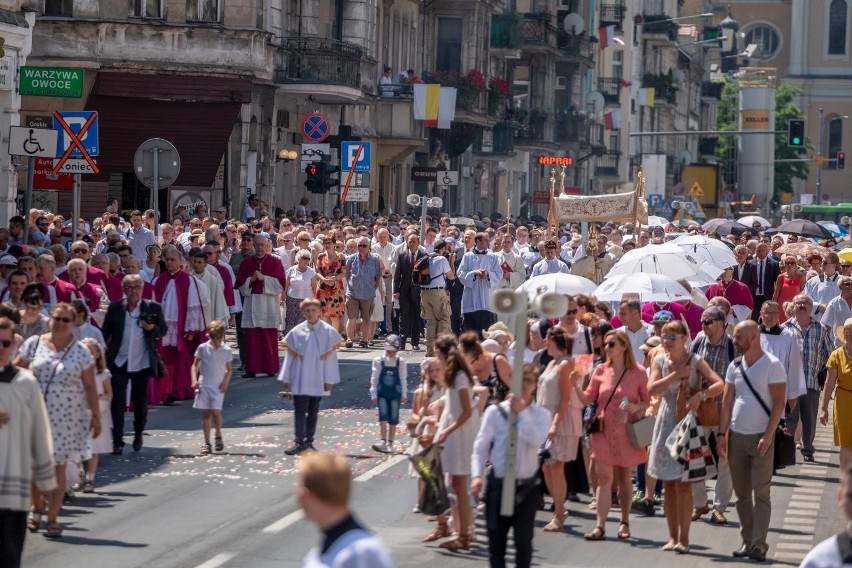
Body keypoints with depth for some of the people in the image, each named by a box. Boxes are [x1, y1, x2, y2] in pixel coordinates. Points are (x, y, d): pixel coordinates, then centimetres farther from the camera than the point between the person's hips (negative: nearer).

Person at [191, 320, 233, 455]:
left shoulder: (227, 351, 1)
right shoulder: (202, 348, 1)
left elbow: (229, 369, 8)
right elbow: (195, 365, 6)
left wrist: (225, 382, -8)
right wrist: (194, 380, -7)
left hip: (218, 387, -1)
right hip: (203, 385, 1)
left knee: (216, 411, -15)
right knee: (205, 414, 3)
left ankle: (218, 436, 9)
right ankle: (206, 443, 8)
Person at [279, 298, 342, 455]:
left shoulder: (328, 331, -4)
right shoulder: (296, 332, -2)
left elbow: (331, 356, -1)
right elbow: (290, 355, 5)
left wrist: (329, 379, -3)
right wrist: (286, 378, 6)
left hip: (318, 381, 0)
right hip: (300, 379, 0)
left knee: (313, 411, 9)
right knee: (300, 410, -5)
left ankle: (309, 440, 18)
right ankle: (299, 441, -7)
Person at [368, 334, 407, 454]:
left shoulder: (401, 362, -1)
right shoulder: (379, 361, -3)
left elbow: (403, 380, 4)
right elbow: (374, 379, 1)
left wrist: (404, 395, 2)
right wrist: (374, 394, -2)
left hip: (395, 394, 1)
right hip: (382, 393, -1)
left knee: (393, 420, 5)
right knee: (383, 418, -12)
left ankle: (390, 444, 13)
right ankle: (383, 441, -17)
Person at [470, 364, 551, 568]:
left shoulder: (541, 414, 2)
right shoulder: (495, 412, -2)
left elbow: (536, 440, -17)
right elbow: (480, 447, -3)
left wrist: (521, 412, -15)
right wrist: (477, 476, -15)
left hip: (527, 487, 0)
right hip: (498, 484, 0)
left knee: (524, 542, -1)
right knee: (496, 542, 6)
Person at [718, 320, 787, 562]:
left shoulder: (772, 365, -6)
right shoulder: (735, 366, 10)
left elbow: (779, 402, -9)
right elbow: (727, 402, 12)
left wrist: (768, 435, -16)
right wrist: (722, 434, 4)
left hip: (760, 437, -5)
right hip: (736, 436, 5)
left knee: (761, 494, -6)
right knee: (742, 494, 7)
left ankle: (759, 544, -8)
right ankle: (747, 541, 14)